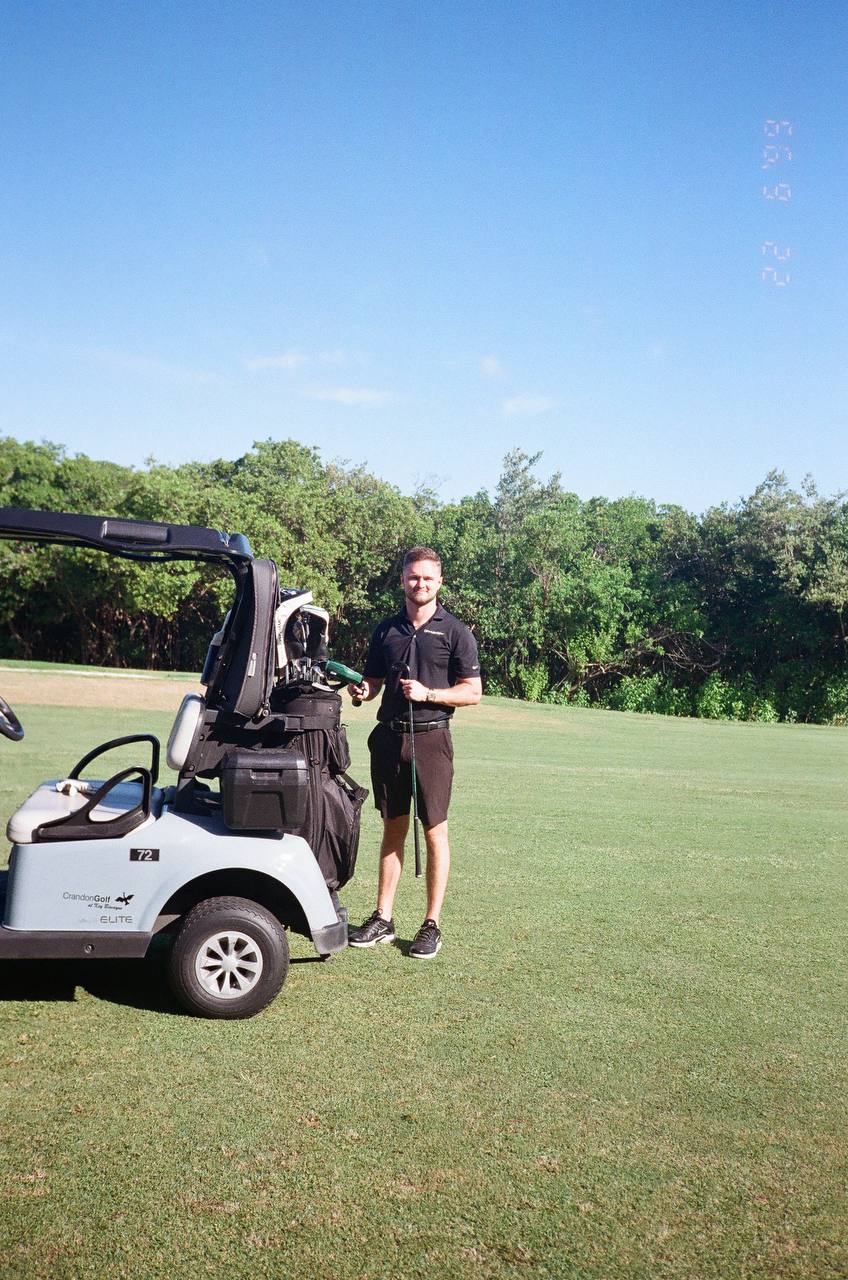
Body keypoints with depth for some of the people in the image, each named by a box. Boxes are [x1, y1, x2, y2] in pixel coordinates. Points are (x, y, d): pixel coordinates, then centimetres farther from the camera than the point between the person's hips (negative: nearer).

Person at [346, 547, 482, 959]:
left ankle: (431, 925, 9)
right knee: (393, 829, 11)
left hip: (431, 739, -4)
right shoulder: (386, 630, 11)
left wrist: (427, 693, -15)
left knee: (434, 833, 1)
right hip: (389, 737, 4)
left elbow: (472, 692, -3)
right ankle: (383, 918, 17)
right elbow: (373, 682, 18)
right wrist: (361, 690, -5)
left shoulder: (454, 632, 0)